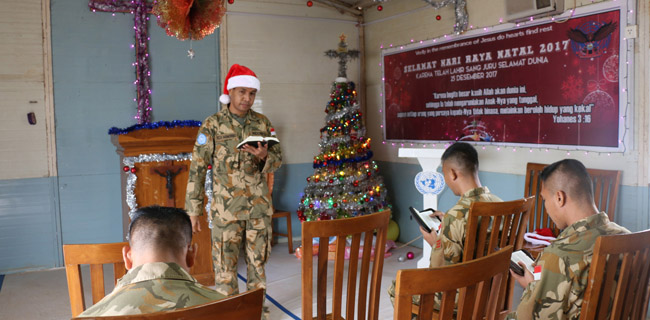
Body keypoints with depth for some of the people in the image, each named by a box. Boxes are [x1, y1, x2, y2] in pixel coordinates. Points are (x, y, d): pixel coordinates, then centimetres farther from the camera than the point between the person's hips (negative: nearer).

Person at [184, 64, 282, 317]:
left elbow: (277, 160, 9)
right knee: (225, 262, 4)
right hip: (227, 208, -3)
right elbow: (197, 168, -6)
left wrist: (264, 156, -15)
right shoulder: (212, 125, -5)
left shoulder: (263, 123, 5)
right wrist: (193, 210, -9)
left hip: (260, 206, 3)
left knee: (258, 258, 13)